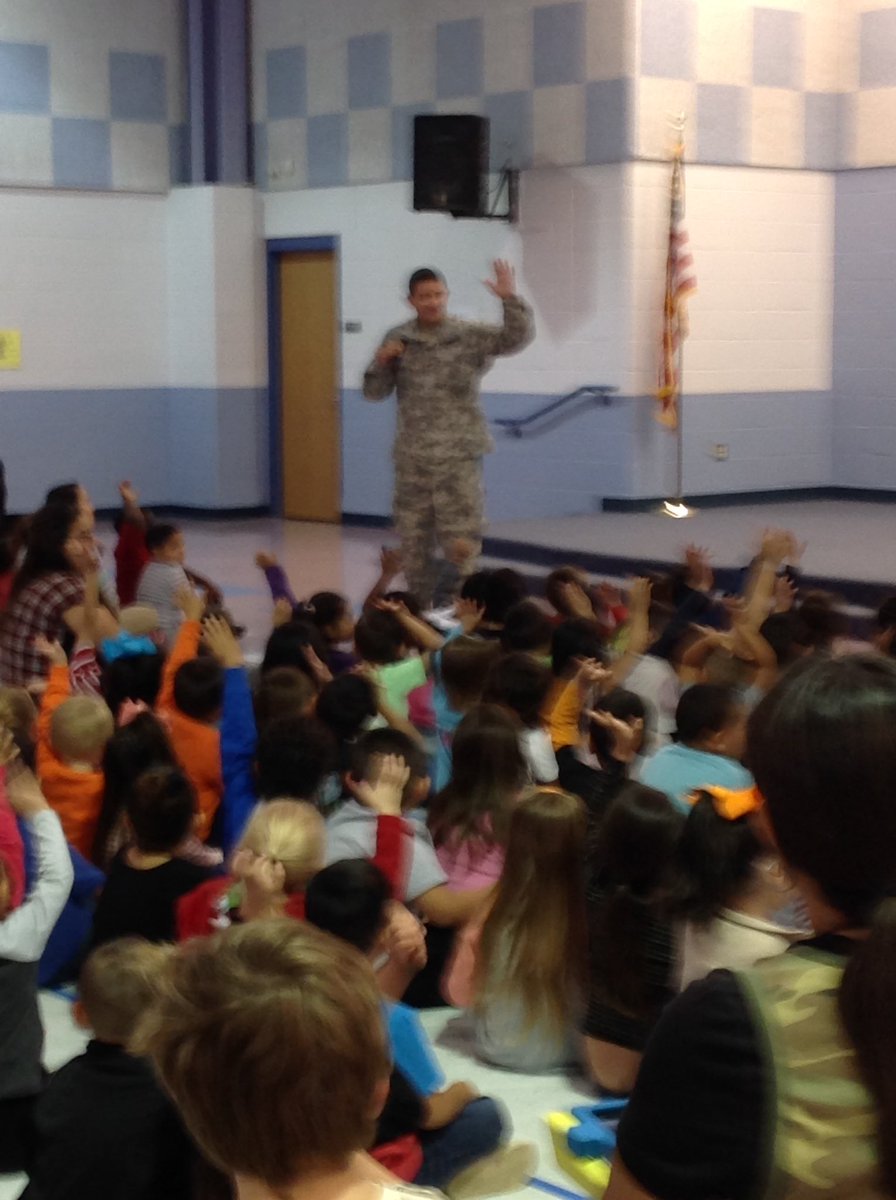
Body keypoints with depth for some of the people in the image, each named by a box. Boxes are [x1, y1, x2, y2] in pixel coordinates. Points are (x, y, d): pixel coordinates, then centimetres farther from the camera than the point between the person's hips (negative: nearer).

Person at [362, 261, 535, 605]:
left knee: (460, 541, -4)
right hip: (411, 458, 3)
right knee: (413, 541, 10)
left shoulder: (470, 336, -1)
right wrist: (382, 362, -10)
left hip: (458, 456, -3)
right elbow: (374, 392, 9)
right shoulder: (397, 339, 6)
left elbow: (518, 337, -13)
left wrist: (510, 299, -29)